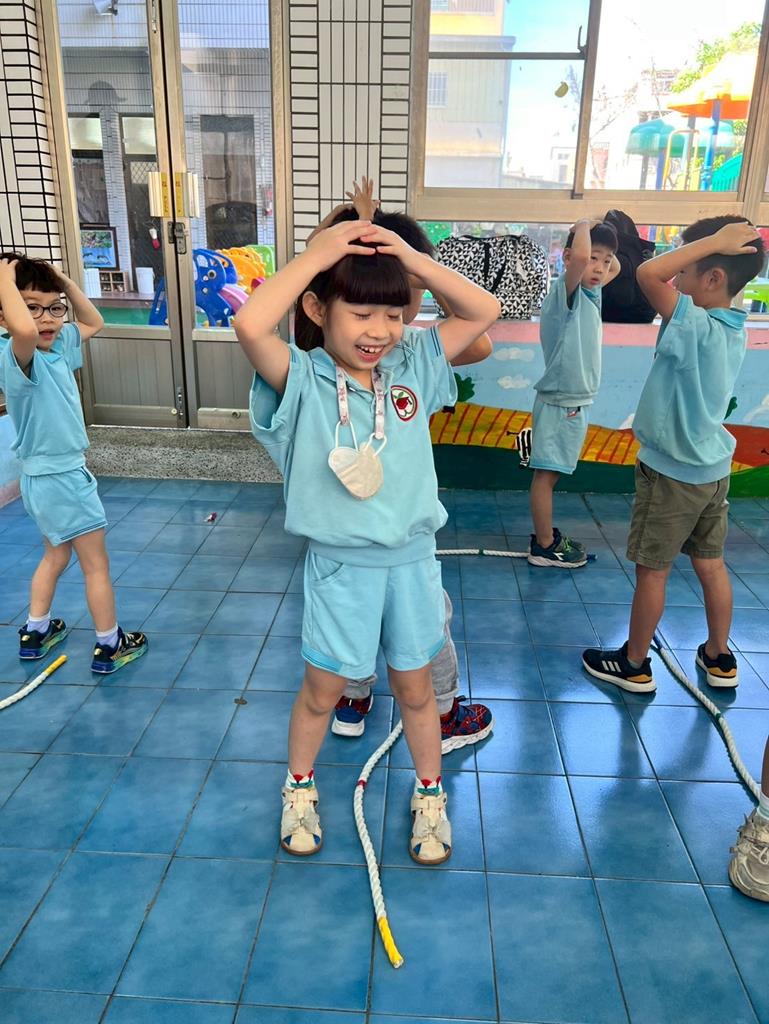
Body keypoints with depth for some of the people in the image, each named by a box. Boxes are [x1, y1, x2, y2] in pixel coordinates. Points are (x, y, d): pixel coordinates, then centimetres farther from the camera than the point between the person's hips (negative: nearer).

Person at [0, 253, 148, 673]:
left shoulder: (58, 346, 1)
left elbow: (93, 322, 17)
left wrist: (65, 283, 2)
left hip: (51, 476, 10)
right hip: (60, 477, -10)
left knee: (56, 554, 24)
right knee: (97, 564, 4)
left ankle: (35, 632, 39)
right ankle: (109, 646, 17)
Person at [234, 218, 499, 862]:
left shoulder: (413, 367, -2)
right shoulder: (301, 380, -14)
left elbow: (484, 312, -1)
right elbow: (250, 325, -33)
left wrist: (412, 257, -10)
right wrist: (317, 253, -24)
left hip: (412, 559, 3)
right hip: (339, 566, -2)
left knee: (415, 689, 19)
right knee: (322, 689, 16)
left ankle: (430, 796, 41)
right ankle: (300, 788, 43)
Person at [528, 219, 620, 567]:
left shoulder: (591, 293, 10)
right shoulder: (566, 291, -16)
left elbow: (616, 269, 28)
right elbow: (579, 256, -35)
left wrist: (605, 242, 11)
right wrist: (583, 226, -16)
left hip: (575, 403, 9)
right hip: (559, 403, -9)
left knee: (551, 473, 16)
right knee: (546, 474, 0)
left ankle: (547, 535, 27)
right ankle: (544, 547, 8)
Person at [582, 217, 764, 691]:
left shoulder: (697, 327, -24)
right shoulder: (733, 329, 2)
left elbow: (648, 273, -32)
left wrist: (713, 240, -23)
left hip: (672, 473, -8)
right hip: (712, 467, 8)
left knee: (652, 571, 6)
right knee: (711, 565, 19)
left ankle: (634, 665, 21)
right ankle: (719, 658, 35)